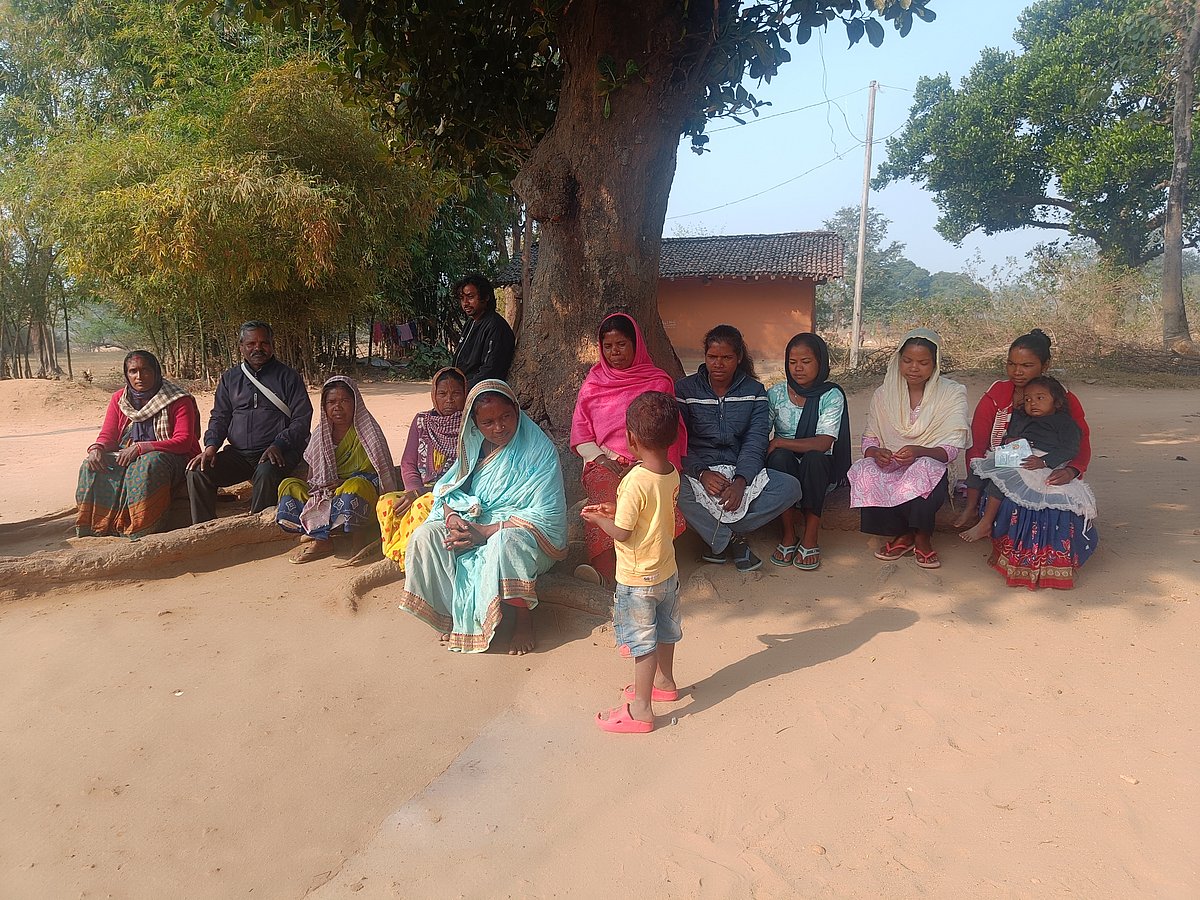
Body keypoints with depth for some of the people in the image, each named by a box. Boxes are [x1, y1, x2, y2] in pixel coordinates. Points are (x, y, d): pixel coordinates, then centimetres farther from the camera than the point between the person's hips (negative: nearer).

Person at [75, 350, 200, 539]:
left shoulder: (178, 401, -6)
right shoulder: (119, 399, 12)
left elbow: (183, 441, -15)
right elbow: (107, 436, 12)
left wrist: (140, 448, -24)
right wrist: (96, 448, -14)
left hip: (169, 458, -5)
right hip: (125, 457, 6)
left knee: (148, 465, -38)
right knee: (92, 466, -20)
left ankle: (143, 533, -35)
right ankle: (96, 528, -17)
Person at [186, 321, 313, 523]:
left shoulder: (288, 377, 6)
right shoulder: (230, 379, 19)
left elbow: (302, 420, -1)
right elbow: (219, 417, 18)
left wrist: (279, 445, -17)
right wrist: (211, 446, -3)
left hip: (277, 452, -4)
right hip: (238, 454, 4)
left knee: (266, 473, -37)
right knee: (197, 472, -18)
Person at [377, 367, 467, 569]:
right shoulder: (422, 421, 15)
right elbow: (408, 464, 14)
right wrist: (416, 490, -9)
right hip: (423, 491, 5)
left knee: (423, 505, -36)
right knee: (386, 503, -24)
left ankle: (406, 558, -21)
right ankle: (396, 557, -17)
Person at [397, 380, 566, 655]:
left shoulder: (540, 450, -14)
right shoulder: (474, 446, 5)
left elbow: (546, 515, -20)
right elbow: (447, 487, 7)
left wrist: (486, 532, -24)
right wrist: (452, 518, -18)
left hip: (525, 531, -6)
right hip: (472, 523, 6)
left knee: (507, 542, -40)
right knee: (425, 535, -17)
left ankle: (524, 618, -19)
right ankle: (453, 612, -4)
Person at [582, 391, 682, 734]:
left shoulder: (635, 481, -28)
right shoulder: (672, 474, -4)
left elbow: (622, 533, -23)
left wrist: (597, 519, -5)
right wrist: (616, 510, 8)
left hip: (637, 578, -8)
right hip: (667, 570, 8)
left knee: (643, 642, 4)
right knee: (664, 632, 25)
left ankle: (641, 710, 16)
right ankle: (664, 682, 45)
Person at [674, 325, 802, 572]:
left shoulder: (754, 391, 5)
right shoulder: (684, 389, 1)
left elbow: (756, 442, -5)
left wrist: (741, 480, -24)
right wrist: (702, 473, -25)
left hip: (743, 471, 2)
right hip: (697, 471, -2)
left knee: (790, 487, -24)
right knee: (674, 489, -37)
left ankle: (715, 534, -14)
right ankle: (733, 538, -15)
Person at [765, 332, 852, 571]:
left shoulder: (832, 396, -6)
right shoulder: (776, 394, 1)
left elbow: (823, 444, -19)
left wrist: (778, 442, -21)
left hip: (819, 470, -1)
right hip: (784, 468, 1)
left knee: (814, 458, -35)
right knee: (780, 457, -32)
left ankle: (811, 536, -23)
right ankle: (788, 533, -21)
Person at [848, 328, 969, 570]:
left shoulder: (952, 394, -2)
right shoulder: (884, 394, 5)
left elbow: (952, 449, -11)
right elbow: (869, 439, 4)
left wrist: (919, 451, -32)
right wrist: (876, 453, -22)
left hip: (930, 466, -2)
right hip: (888, 467, 3)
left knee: (925, 468, -38)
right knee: (864, 472, -31)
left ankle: (922, 536, -13)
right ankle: (904, 535, -11)